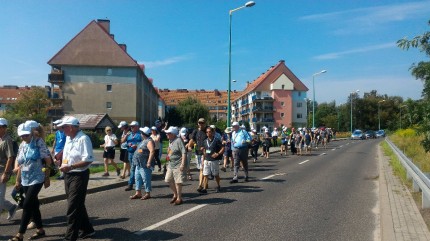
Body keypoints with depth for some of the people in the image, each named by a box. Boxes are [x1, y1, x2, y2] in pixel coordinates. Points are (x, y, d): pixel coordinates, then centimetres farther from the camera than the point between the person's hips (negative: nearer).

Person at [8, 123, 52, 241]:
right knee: (33, 205, 12)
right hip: (25, 180, 7)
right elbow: (20, 164, 17)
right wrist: (18, 180, 17)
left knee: (27, 205, -8)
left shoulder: (38, 143, -9)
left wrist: (47, 178, -8)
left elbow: (48, 160, -9)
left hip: (36, 179, -7)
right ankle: (40, 230, 24)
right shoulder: (22, 146, 9)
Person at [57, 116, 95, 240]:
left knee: (73, 208, -4)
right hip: (68, 175, 9)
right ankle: (87, 230, 33)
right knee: (78, 205, 18)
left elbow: (88, 160, -23)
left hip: (79, 176, -9)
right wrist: (63, 165, 6)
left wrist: (70, 167, -26)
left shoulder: (83, 139, -18)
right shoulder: (68, 138, 9)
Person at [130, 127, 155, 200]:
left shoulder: (149, 141, -16)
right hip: (139, 164, 11)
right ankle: (138, 193, 20)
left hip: (145, 165, -11)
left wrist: (149, 162, -29)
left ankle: (147, 194, 8)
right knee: (138, 178, 13)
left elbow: (152, 151, -27)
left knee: (146, 179, -2)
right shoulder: (144, 141, 16)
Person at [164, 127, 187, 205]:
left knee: (178, 182, -2)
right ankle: (175, 195, 33)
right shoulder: (170, 141, 12)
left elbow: (184, 153, -20)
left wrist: (182, 164, -24)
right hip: (170, 165, 9)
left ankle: (179, 198, 12)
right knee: (169, 180, 14)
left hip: (178, 166, -9)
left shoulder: (178, 141, -16)